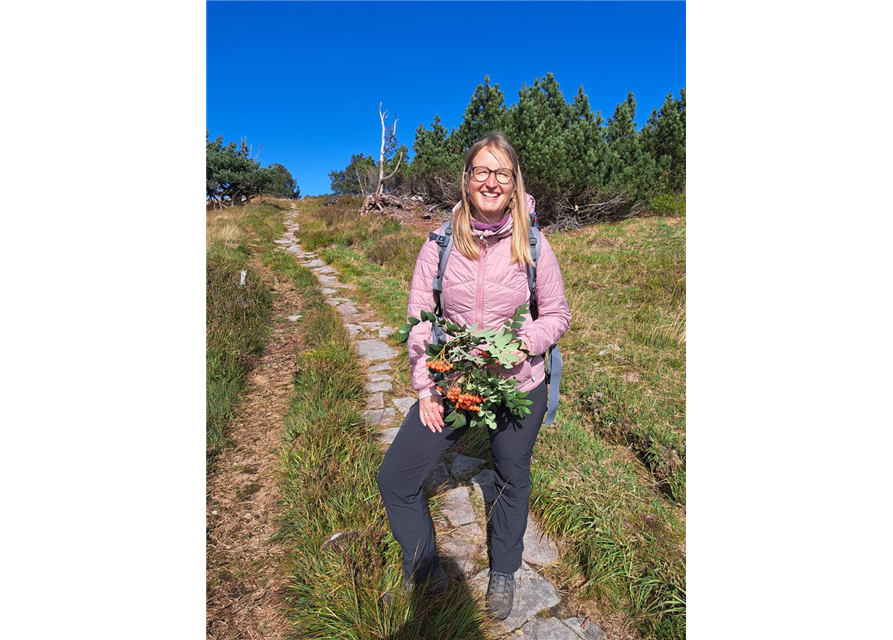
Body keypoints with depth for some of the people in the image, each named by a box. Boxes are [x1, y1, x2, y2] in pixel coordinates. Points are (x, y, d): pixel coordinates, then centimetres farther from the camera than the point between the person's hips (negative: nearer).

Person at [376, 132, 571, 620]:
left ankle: (503, 574, 50)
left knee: (512, 481, 20)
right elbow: (419, 319, -2)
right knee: (394, 479, 5)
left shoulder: (532, 246, -8)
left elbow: (557, 315, 1)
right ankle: (424, 572, 34)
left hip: (519, 389, 0)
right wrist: (426, 388, -6)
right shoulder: (440, 244, -6)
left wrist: (525, 342, -20)